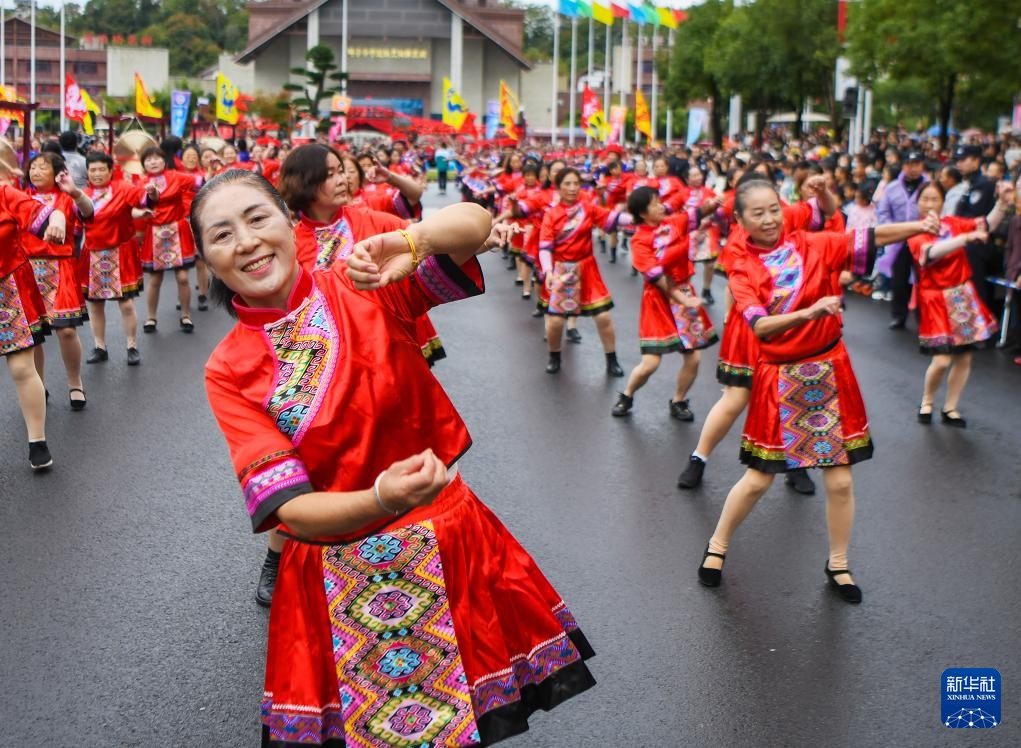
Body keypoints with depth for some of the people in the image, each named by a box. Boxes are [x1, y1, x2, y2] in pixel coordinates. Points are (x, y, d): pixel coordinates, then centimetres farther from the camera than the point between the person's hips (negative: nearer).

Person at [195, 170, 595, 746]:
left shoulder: (365, 287, -8)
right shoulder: (228, 372, -8)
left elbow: (477, 221, -17)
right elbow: (290, 508, -17)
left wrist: (411, 242, -38)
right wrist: (383, 499, -36)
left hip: (449, 549, 0)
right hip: (335, 583, 0)